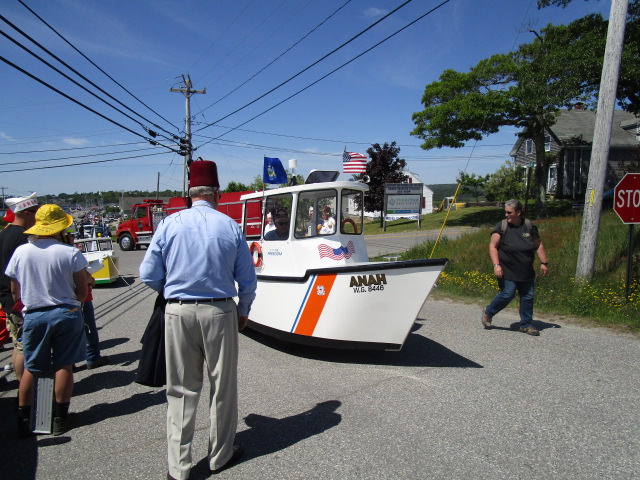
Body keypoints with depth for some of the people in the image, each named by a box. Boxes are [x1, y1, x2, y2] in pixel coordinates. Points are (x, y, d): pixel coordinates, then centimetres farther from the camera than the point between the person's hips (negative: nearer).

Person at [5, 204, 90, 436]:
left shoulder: (21, 252, -3)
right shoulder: (70, 253, -12)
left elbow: (15, 292, 5)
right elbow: (82, 292, -7)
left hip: (34, 316, 3)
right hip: (66, 314, -2)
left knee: (30, 368, 15)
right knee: (64, 366, 8)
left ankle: (23, 419, 21)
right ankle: (60, 419, 15)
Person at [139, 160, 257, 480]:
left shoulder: (169, 224, -2)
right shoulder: (230, 226, -3)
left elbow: (148, 275, -1)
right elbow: (247, 279, 1)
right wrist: (243, 312, 16)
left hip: (178, 313, 1)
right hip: (219, 312, 0)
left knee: (181, 390, 11)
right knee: (223, 386, 14)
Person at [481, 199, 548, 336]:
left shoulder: (529, 226, 3)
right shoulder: (501, 227, -7)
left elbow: (538, 245, 12)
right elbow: (493, 246, -10)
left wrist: (543, 263, 8)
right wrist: (496, 265, -20)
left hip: (526, 272, 4)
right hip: (507, 272, -4)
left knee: (528, 297, 7)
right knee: (507, 294, -11)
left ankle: (526, 324, 21)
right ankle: (488, 312, 13)